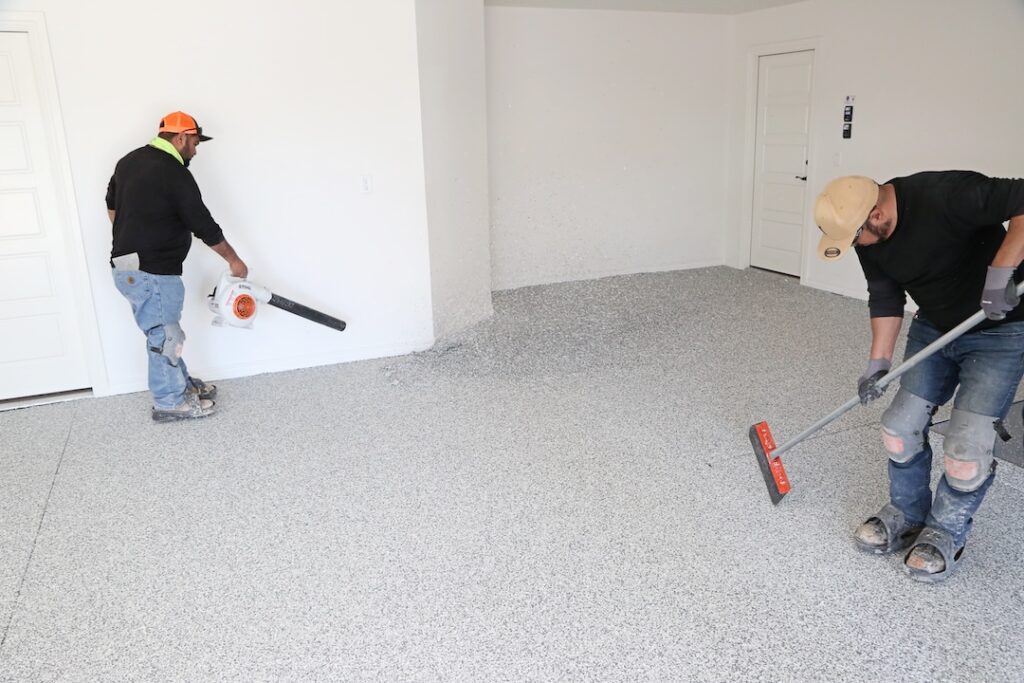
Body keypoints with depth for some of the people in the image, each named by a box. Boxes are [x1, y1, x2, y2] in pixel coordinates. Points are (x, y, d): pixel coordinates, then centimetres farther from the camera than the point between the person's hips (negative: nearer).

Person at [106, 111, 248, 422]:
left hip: (127, 266, 10)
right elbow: (203, 224, -12)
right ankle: (170, 402, 13)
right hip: (151, 273, -10)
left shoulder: (129, 160, 12)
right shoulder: (175, 174, -16)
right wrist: (234, 260, -1)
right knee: (164, 336, 2)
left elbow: (112, 205, 23)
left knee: (165, 332, 19)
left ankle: (182, 384, 32)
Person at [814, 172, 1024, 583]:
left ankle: (946, 534, 15)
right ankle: (906, 516, 25)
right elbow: (885, 298, 0)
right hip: (933, 328, 6)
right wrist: (878, 362, -5)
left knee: (966, 446, -9)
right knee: (900, 428, 3)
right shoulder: (868, 237, -9)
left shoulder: (946, 195, -32)